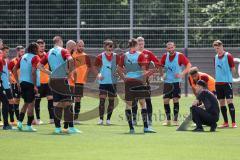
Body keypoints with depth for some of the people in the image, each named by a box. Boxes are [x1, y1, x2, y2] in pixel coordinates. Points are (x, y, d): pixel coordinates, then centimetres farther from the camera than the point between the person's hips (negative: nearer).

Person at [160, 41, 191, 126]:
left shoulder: (180, 55, -7)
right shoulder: (165, 56, 4)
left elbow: (188, 65, -11)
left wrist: (182, 74, -22)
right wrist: (162, 74, 1)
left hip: (176, 81, -4)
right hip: (167, 81, 4)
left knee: (176, 100, -7)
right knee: (165, 100, 0)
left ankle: (175, 120, 0)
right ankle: (168, 120, 11)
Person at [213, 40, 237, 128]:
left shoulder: (228, 56, -5)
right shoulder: (216, 57, 13)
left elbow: (233, 69, -4)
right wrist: (217, 77, 11)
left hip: (227, 82, -6)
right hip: (218, 82, 6)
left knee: (229, 101, -9)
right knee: (221, 103, 6)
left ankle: (233, 122, -9)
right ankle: (226, 122, 12)